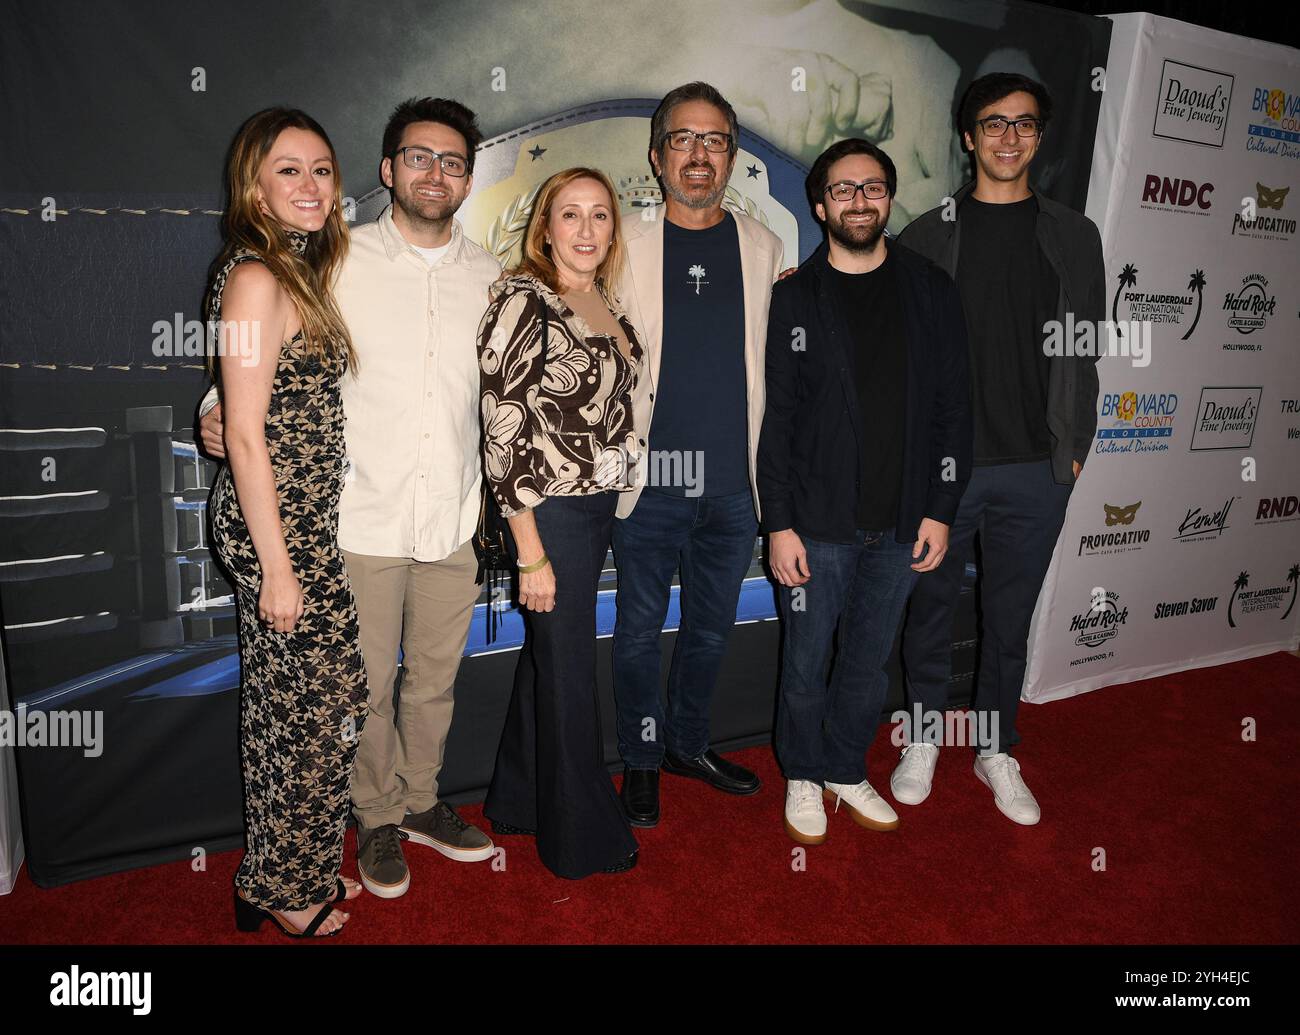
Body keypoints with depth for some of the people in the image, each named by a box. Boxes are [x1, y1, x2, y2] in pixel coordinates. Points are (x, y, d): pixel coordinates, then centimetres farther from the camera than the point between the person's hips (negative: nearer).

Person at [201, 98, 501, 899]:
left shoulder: (488, 276, 7)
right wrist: (229, 413, -16)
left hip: (454, 521, 3)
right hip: (363, 520, -3)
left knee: (436, 678, 16)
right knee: (368, 684, 9)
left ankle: (420, 802, 38)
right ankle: (378, 819, 32)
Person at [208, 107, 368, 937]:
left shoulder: (303, 270, 13)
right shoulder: (255, 279, -15)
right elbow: (245, 434, -18)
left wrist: (299, 549, 11)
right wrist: (276, 566, -17)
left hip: (309, 519, 9)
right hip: (275, 527, -9)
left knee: (289, 704, 17)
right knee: (313, 705, 3)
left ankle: (297, 868, 34)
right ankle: (283, 888, 24)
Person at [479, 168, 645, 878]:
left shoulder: (604, 299, 8)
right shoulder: (523, 299, -14)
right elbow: (501, 432, -18)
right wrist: (532, 553, -19)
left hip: (600, 503, 8)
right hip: (550, 511, -7)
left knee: (548, 654, 20)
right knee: (569, 671, 6)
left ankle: (520, 797, 41)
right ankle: (584, 837, 27)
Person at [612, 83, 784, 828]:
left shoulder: (763, 246, 8)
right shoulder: (624, 242, -1)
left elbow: (775, 360, 12)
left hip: (736, 483, 3)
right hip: (650, 483, -3)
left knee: (712, 629, 16)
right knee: (640, 632, 8)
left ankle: (689, 742, 38)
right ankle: (642, 760, 29)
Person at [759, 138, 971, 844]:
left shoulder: (929, 289, 5)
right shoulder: (795, 297, -1)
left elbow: (953, 407, 5)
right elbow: (776, 419, -4)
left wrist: (940, 510, 0)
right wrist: (779, 524, -8)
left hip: (901, 522, 2)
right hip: (818, 523, -2)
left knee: (870, 662, 15)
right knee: (806, 664, 9)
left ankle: (847, 770, 36)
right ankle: (804, 776, 32)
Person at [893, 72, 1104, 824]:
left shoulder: (1074, 237, 7)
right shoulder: (928, 236, 3)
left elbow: (1085, 353, 8)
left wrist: (1074, 447, 3)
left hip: (1035, 471, 2)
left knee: (1011, 618, 12)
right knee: (932, 606, 11)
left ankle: (996, 749, 29)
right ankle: (925, 737, 31)